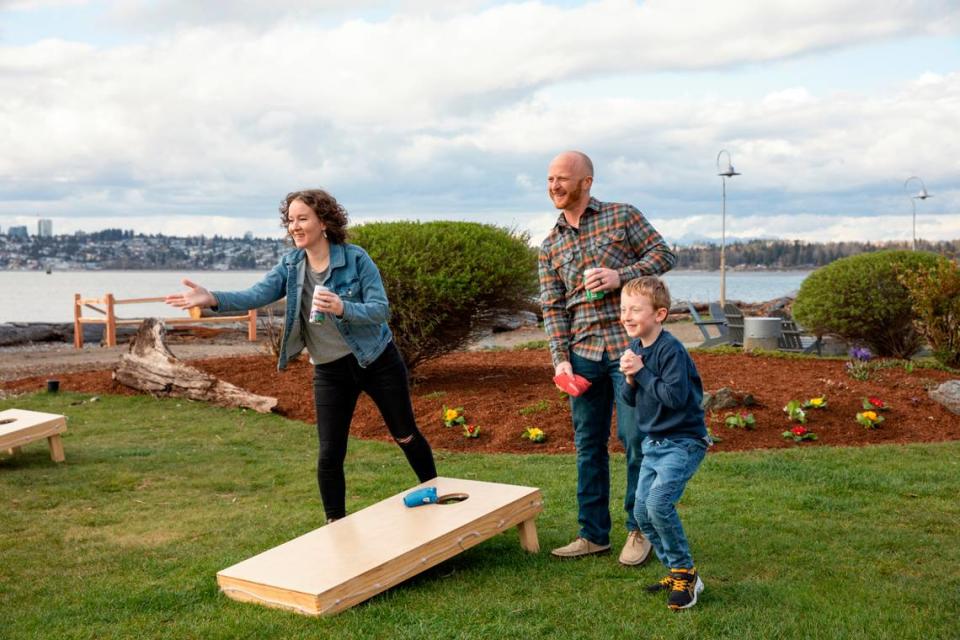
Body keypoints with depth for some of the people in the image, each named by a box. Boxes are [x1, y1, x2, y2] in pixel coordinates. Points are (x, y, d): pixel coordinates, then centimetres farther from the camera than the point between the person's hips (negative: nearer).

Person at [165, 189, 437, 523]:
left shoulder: (355, 258, -15)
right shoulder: (291, 265, -3)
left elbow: (381, 309, -18)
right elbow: (256, 295, -18)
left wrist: (342, 308, -37)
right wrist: (212, 298, -36)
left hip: (376, 360, -3)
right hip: (330, 371, 3)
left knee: (406, 435, 12)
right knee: (329, 455, 0)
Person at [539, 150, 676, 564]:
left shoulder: (621, 216, 1)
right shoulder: (550, 246, 11)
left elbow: (664, 254, 0)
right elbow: (552, 307, 6)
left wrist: (621, 275, -15)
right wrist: (561, 359, -5)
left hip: (628, 346, -4)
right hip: (583, 352, 4)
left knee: (635, 438, -1)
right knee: (588, 444, 8)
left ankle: (640, 530, 15)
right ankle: (593, 534, 19)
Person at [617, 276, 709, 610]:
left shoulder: (671, 350, -20)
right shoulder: (635, 348, 6)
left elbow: (675, 396, -28)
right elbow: (628, 399, 9)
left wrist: (642, 372, -23)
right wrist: (629, 379, -12)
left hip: (683, 442, -9)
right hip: (653, 442, 9)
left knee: (659, 503, -22)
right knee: (642, 511, 6)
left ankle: (686, 573, -3)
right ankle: (675, 571, 21)